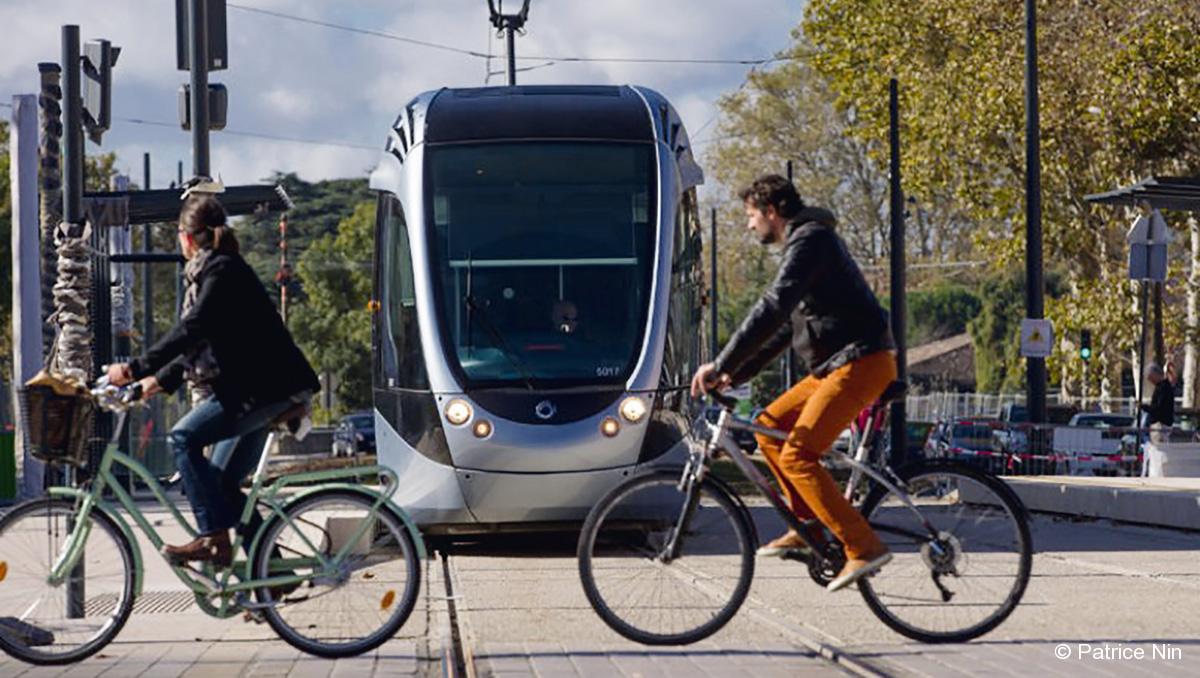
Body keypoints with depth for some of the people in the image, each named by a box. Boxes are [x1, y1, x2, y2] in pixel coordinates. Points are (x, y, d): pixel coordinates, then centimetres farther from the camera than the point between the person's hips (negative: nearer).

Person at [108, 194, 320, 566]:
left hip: (264, 388, -10)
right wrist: (160, 380, 18)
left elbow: (191, 331, -24)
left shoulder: (222, 271, -11)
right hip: (261, 387, 10)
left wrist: (135, 369, -26)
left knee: (184, 438, -15)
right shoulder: (216, 270, 20)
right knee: (225, 484, 10)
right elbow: (200, 341, 24)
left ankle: (214, 539, -16)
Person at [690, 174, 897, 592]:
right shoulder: (805, 242, 22)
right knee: (768, 427, 12)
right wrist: (736, 375, 19)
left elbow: (772, 310, -23)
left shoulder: (811, 240, -11)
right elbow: (784, 326, 26)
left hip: (861, 363, -10)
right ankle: (810, 523, 13)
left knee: (797, 455, -16)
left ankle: (864, 548, -19)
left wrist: (722, 365, -23)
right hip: (837, 365, 10)